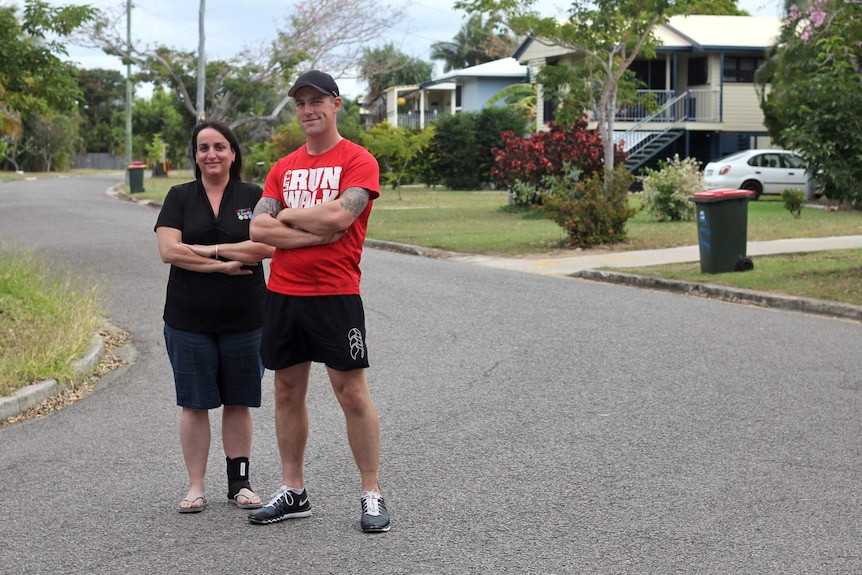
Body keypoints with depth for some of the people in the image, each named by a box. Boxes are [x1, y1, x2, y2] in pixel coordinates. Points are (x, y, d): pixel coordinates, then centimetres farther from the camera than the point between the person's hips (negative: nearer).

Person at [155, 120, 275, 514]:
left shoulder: (254, 197, 4)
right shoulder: (180, 197, 5)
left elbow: (268, 247, -10)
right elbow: (168, 250, -8)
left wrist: (211, 249, -12)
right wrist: (223, 265, -14)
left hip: (244, 317, 0)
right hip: (189, 319, 0)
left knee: (239, 402, 7)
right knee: (195, 404, 4)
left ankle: (239, 482, 18)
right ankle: (196, 487, 12)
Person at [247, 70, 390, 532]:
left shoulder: (358, 161, -4)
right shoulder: (283, 168, 12)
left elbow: (338, 215, -20)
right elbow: (258, 228, 1)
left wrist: (288, 214, -4)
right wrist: (317, 233, -12)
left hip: (335, 295, -6)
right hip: (282, 293, 6)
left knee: (352, 393, -2)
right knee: (287, 391, 10)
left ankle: (371, 495, 6)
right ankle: (292, 492, 20)